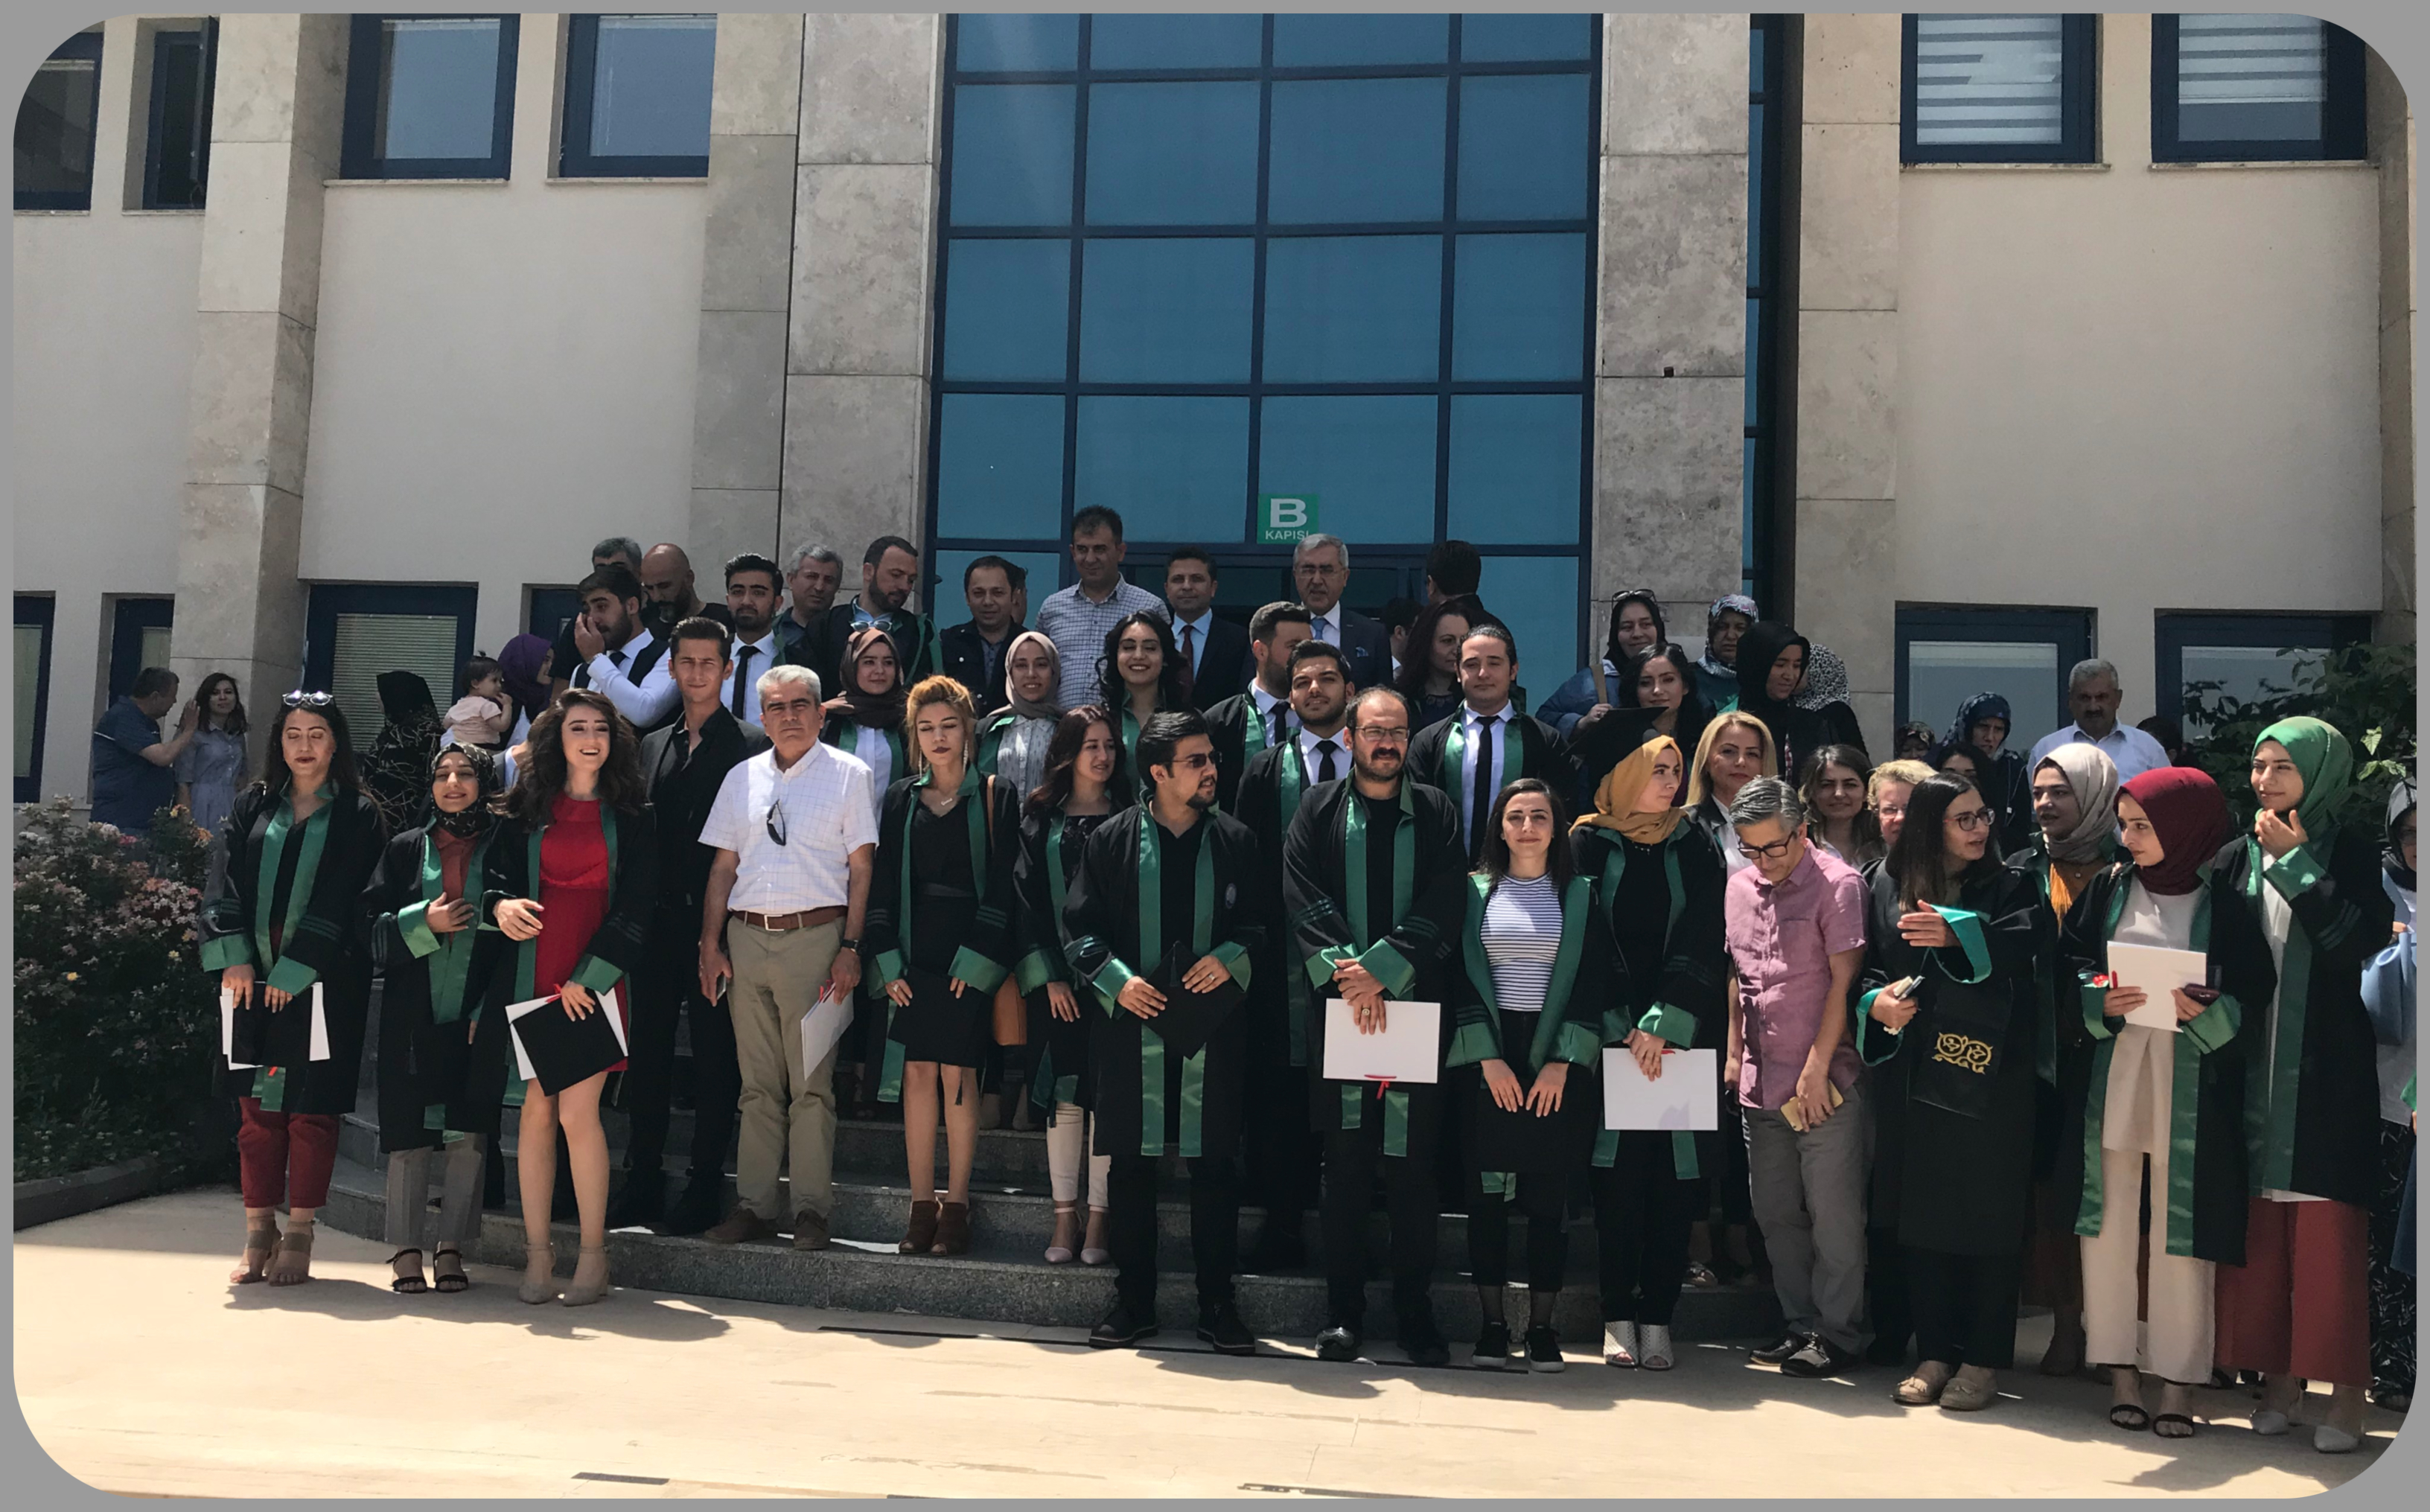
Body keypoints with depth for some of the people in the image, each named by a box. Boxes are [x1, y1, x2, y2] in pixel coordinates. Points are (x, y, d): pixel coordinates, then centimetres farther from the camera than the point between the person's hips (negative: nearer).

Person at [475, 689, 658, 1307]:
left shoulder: (630, 816, 6)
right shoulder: (527, 809, 12)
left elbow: (636, 907, 1)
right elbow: (495, 869, 12)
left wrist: (588, 977, -7)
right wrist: (501, 903, -12)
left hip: (595, 982, -2)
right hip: (532, 975, 2)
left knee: (576, 1110, -11)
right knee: (536, 1109, 1)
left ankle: (593, 1256, -2)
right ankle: (538, 1252, 8)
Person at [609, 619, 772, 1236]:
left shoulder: (753, 747, -1)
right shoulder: (653, 746, 16)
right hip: (657, 922, 5)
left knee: (715, 1056, 1)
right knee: (648, 1051, 8)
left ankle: (705, 1186, 9)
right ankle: (643, 1180, 17)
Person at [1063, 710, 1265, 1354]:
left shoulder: (1235, 841, 5)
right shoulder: (1112, 840, 1)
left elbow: (1262, 920, 9)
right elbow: (1080, 927, 3)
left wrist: (1230, 958, -11)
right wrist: (1116, 979, -12)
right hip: (1131, 1023, -1)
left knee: (1214, 1165, 5)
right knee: (1130, 1163, 6)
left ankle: (1217, 1303, 15)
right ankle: (1133, 1302, 18)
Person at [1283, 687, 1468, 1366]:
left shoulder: (1436, 813, 7)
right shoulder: (1319, 809, 7)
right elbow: (1303, 901, -2)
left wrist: (1380, 969, -13)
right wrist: (1345, 974, -14)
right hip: (1339, 1007, 0)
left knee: (1414, 1166, 2)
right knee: (1344, 1165, 4)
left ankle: (1415, 1311, 13)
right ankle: (1342, 1311, 12)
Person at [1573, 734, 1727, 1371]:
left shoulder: (1694, 848, 7)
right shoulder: (1590, 846, 3)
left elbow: (1703, 947, -1)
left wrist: (1662, 1025, -11)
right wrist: (1623, 1028, -7)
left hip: (1681, 1038, 1)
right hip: (1609, 1039, -1)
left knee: (1673, 1179, 0)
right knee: (1617, 1180, -2)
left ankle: (1658, 1317, 8)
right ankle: (1619, 1318, 7)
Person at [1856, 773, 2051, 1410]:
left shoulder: (2010, 884, 3)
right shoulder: (1887, 885, 7)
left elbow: (2038, 938, -17)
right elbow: (1861, 966, 10)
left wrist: (1959, 934, -27)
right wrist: (1876, 1003, -9)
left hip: (1990, 1078, -2)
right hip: (1912, 1079, 2)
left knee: (1988, 1218, 1)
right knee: (1919, 1218, 6)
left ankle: (1983, 1359, 12)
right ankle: (1934, 1353, 18)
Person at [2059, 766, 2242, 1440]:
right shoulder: (2108, 886, 8)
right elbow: (2069, 963, 8)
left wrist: (2209, 1012, -19)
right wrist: (2102, 1001, -11)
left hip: (2191, 1081, -3)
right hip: (2113, 1074, 3)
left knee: (2180, 1232, 0)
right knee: (2109, 1223, 3)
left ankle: (2179, 1383, 10)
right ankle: (2120, 1370, 13)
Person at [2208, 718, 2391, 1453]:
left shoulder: (2350, 851, 1)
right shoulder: (2237, 860, 10)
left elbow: (2358, 941, -15)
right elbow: (2217, 959, 7)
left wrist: (2297, 863, -13)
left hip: (2327, 1068, -3)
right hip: (2255, 1067, 4)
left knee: (2328, 1230, -4)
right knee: (2260, 1227, 5)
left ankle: (2345, 1389, 4)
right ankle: (2278, 1377, 14)